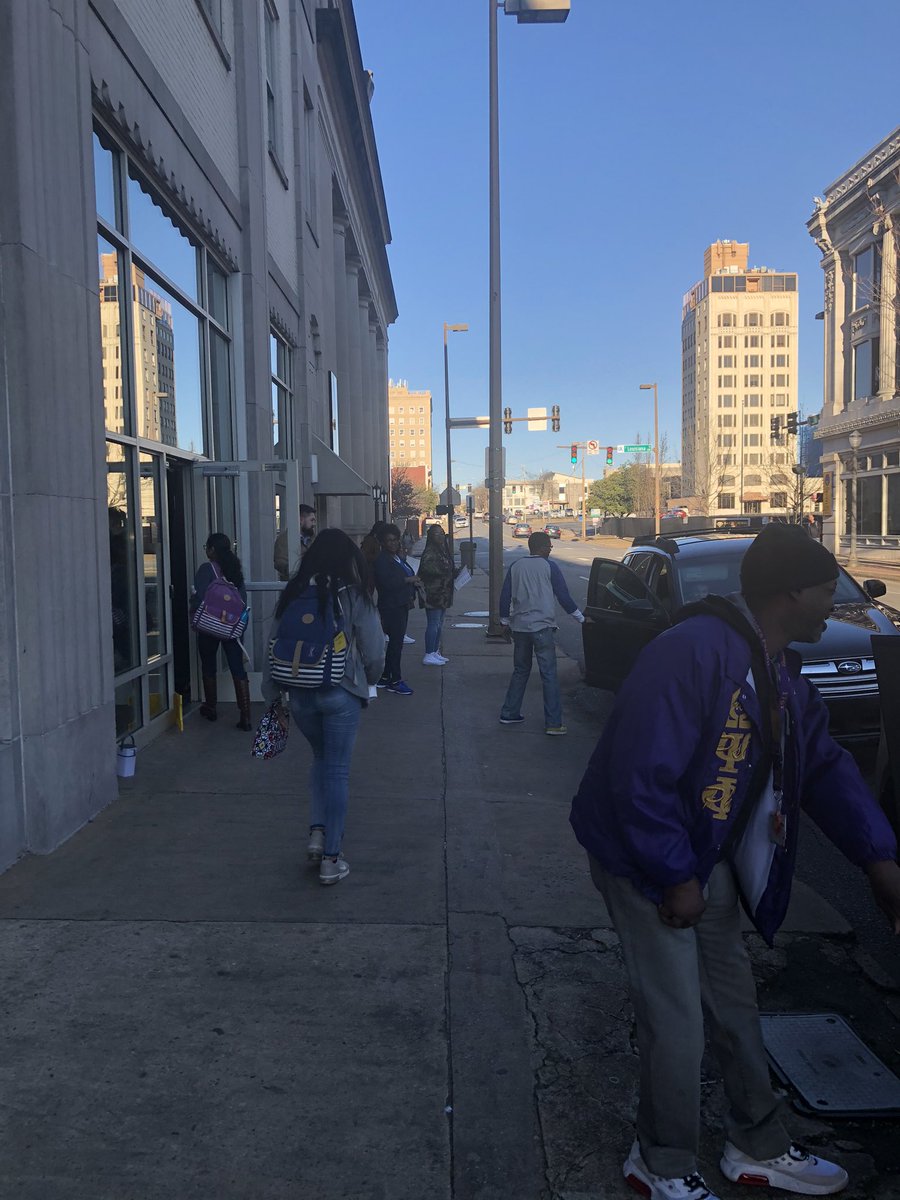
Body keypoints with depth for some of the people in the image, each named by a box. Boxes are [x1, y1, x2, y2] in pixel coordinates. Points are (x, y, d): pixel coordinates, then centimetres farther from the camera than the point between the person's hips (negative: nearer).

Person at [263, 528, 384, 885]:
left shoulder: (292, 594, 1)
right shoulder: (353, 595, -9)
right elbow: (373, 651, -6)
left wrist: (273, 693, 14)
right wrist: (368, 681, 14)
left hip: (299, 693, 4)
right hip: (340, 694, -3)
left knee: (321, 758, 24)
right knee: (337, 769, 6)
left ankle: (317, 833, 13)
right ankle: (331, 858, 11)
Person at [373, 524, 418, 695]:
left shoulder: (397, 557, 15)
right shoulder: (382, 560, -13)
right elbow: (386, 582, -25)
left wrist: (411, 594, 7)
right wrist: (408, 580, -19)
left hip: (401, 605, 10)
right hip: (391, 607, -10)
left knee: (395, 641, 13)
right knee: (396, 642, -8)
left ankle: (385, 677, 22)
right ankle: (395, 681, -3)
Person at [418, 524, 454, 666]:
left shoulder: (443, 550, 16)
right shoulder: (430, 552, -14)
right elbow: (427, 568, -28)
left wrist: (454, 573, 7)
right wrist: (444, 573, -22)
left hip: (443, 594, 10)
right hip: (433, 594, -10)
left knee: (439, 623, 14)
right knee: (433, 624, -7)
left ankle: (435, 652, 23)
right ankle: (429, 656, -2)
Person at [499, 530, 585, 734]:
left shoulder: (516, 567, 8)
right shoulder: (549, 567, -4)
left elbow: (504, 597, 10)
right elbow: (563, 596, -3)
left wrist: (505, 621, 20)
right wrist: (580, 617, 9)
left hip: (519, 626, 5)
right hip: (541, 627, -5)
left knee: (520, 671, 19)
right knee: (549, 674, -3)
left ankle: (509, 713, 22)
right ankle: (553, 723, -4)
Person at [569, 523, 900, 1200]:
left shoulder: (782, 671, 4)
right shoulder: (695, 654, -29)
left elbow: (825, 766, 8)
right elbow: (641, 780, -30)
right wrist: (676, 879, -22)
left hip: (710, 859, 9)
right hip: (646, 859, -9)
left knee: (735, 1005, 20)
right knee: (678, 1023, 0)